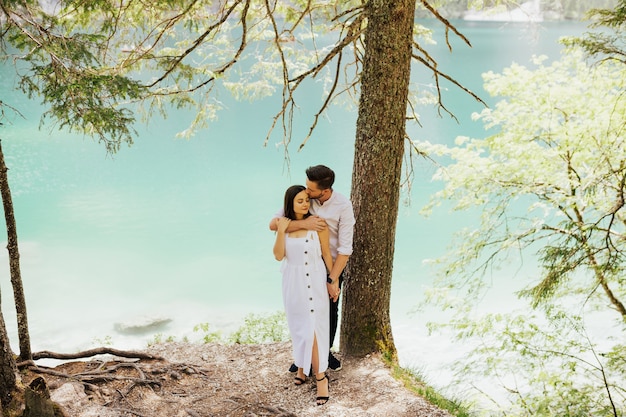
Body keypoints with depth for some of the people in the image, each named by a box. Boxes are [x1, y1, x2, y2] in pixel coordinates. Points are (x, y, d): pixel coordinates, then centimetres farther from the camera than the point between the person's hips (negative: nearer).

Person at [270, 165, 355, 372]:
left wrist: (333, 279, -21)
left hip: (332, 265, -1)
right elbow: (273, 224, -24)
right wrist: (303, 223, -38)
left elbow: (345, 248, -20)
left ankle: (326, 352, 38)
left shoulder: (343, 206, -22)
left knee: (330, 311, 16)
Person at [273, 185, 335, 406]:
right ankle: (302, 366, 32)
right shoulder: (283, 223, -3)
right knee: (298, 327, 15)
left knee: (313, 328, -5)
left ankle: (320, 377, 2)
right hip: (293, 282, 3)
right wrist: (281, 232, -20)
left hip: (314, 281, -3)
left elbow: (326, 254, -5)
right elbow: (278, 256, -7)